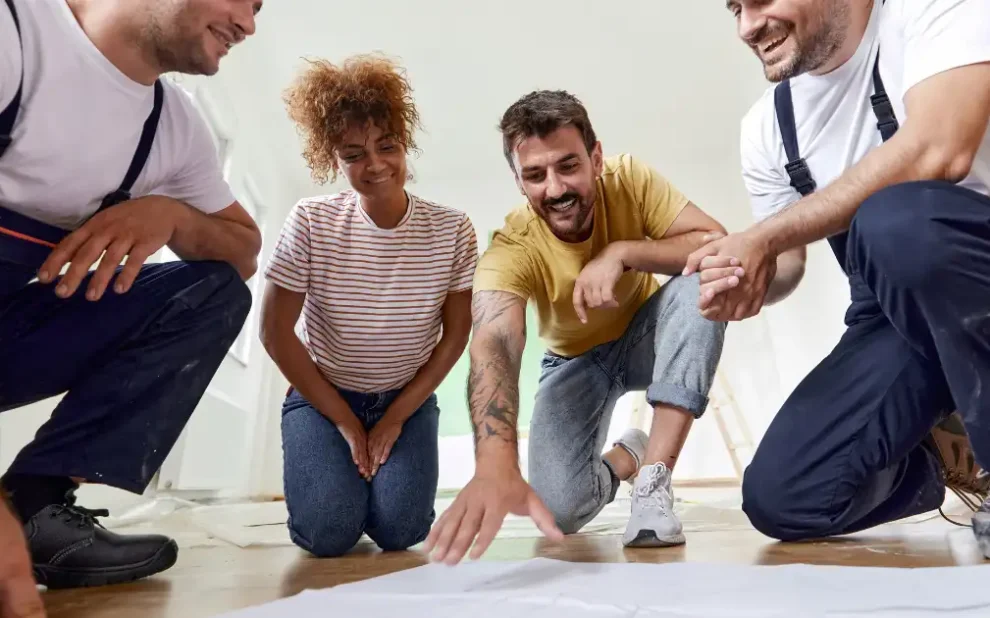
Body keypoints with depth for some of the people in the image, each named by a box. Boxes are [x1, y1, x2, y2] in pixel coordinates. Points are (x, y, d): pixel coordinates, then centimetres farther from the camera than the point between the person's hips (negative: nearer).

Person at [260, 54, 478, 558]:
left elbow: (455, 337, -6)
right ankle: (337, 471, 18)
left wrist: (395, 418, -9)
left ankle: (382, 472, 19)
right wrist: (345, 421, -10)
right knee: (329, 532, -18)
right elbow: (275, 332, -12)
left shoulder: (451, 230, -13)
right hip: (322, 397, -1)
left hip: (408, 399, 1)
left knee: (400, 529, -17)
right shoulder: (310, 223, -17)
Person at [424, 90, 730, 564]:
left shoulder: (629, 179, -23)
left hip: (646, 339, 2)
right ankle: (622, 459, 17)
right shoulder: (511, 249, -30)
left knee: (702, 283, -32)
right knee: (559, 511, -20)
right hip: (576, 360, -1)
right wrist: (495, 466, -65)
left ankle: (654, 478, -25)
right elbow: (493, 348, -47)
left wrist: (622, 253, -43)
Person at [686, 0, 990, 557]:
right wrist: (746, 283, -15)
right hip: (896, 317, 5)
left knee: (895, 220, -38)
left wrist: (763, 238, -25)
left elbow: (938, 150, -29)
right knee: (780, 498, -9)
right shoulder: (766, 126, 4)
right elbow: (787, 265, 10)